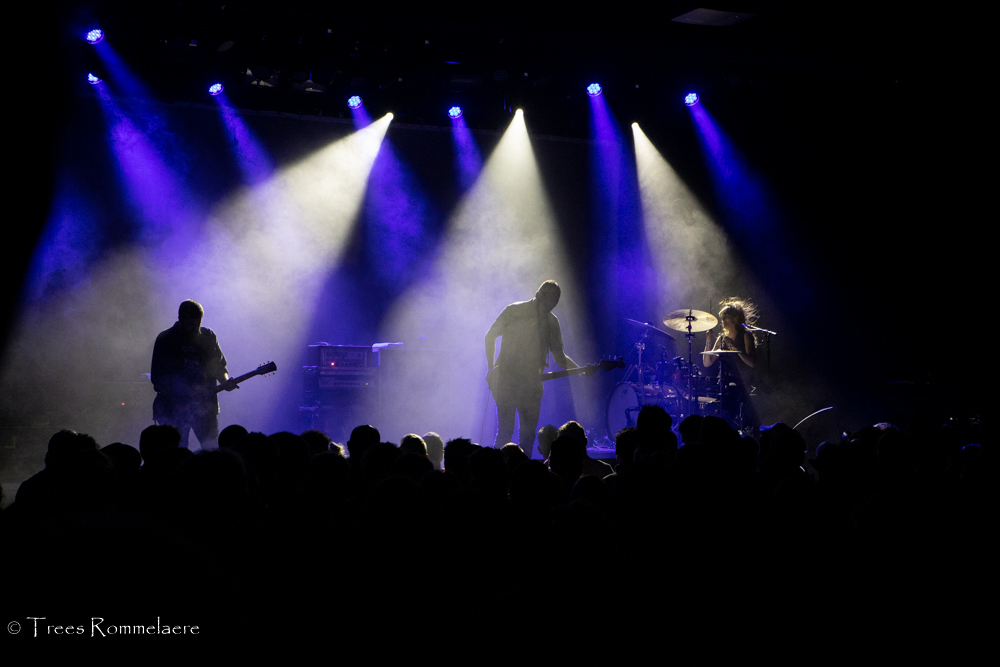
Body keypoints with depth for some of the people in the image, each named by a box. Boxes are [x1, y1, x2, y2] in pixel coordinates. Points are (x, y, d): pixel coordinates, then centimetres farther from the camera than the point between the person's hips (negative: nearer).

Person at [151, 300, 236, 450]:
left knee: (212, 451, -4)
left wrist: (225, 381, -8)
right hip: (175, 407, -2)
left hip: (205, 405, 2)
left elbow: (219, 366, 12)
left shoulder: (208, 337, 7)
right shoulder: (165, 340, -1)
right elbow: (157, 377, -2)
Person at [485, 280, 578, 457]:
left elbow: (559, 356, 13)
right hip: (507, 380, -4)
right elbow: (490, 336, 4)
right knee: (505, 431, -10)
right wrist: (491, 369, 1)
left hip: (532, 383, 4)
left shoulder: (551, 322, 8)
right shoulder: (514, 312, -5)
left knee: (529, 433, 5)